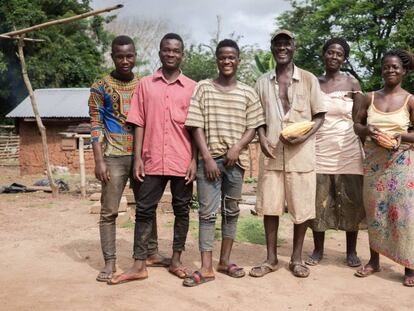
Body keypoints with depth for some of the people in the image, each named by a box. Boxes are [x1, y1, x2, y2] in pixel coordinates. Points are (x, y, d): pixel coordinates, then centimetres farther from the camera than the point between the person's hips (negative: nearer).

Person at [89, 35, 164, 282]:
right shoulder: (101, 87, 1)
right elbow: (96, 125, -3)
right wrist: (99, 160, -11)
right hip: (114, 156, -3)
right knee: (109, 211, -1)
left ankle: (152, 253, 23)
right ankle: (110, 262, 6)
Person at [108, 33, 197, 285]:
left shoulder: (192, 87, 5)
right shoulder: (145, 84, 7)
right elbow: (139, 123, 5)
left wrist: (195, 160, -4)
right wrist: (138, 158, -2)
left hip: (182, 161, 0)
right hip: (152, 160, 0)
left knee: (182, 210, 8)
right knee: (144, 209, 3)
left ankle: (176, 260, 22)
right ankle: (139, 266, 12)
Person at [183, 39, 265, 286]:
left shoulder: (248, 93, 7)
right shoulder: (203, 88, 2)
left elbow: (253, 128, 5)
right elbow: (197, 127, -2)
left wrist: (237, 148, -12)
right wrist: (207, 157, -10)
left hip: (236, 159, 2)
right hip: (209, 158, -2)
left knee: (232, 211, 10)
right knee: (207, 212, -2)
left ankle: (225, 260, 23)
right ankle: (206, 268, 3)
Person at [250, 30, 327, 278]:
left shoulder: (308, 79, 2)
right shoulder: (263, 82, 10)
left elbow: (320, 116, 4)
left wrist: (304, 136, -13)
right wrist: (262, 138, -4)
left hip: (301, 153, -2)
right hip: (271, 153, 2)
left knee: (301, 206, 3)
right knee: (269, 205, 4)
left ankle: (297, 258, 20)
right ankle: (271, 258, 18)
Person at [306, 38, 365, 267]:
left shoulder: (352, 83, 3)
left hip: (347, 149, -1)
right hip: (319, 148, 1)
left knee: (350, 200, 2)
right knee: (318, 200, 3)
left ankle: (351, 251, 15)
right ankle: (318, 250, 15)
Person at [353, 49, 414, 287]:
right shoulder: (370, 98, 6)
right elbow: (357, 125, 12)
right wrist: (367, 131, -8)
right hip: (373, 160, 3)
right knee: (374, 210, 8)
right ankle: (374, 261, 21)